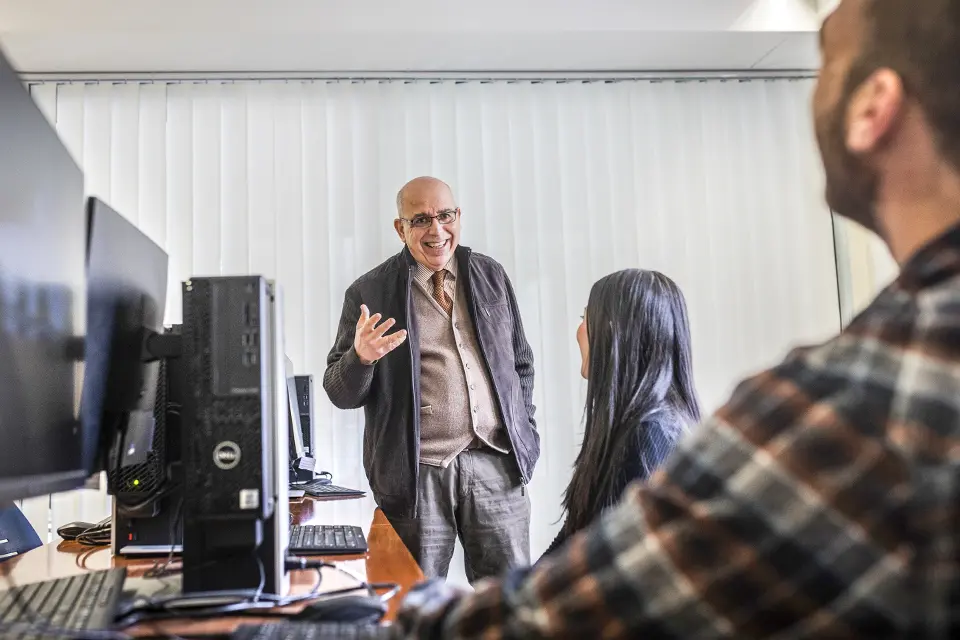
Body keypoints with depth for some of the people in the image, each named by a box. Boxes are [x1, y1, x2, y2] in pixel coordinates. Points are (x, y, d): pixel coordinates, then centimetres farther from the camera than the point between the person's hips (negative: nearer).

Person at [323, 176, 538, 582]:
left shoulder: (491, 275, 10)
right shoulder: (369, 294, -1)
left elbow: (521, 362, 19)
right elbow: (341, 394, 1)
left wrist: (523, 432, 10)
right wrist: (360, 358, -19)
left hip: (497, 465, 3)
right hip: (417, 473, -2)